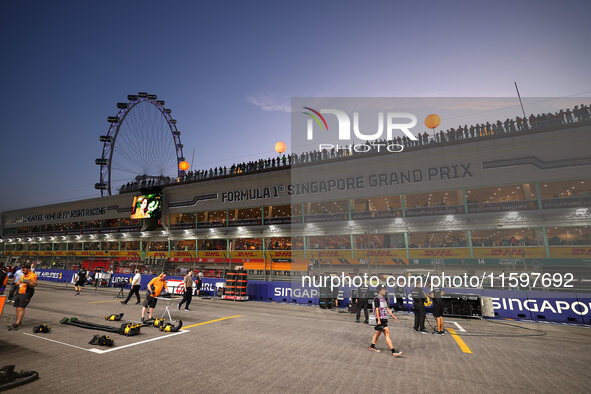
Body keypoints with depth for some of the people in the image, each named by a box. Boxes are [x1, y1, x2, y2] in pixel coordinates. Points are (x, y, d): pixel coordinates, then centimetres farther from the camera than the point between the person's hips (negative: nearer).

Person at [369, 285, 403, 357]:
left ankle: (372, 346, 29)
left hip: (384, 319, 9)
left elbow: (387, 308, 19)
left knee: (378, 333, 17)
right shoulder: (377, 299, -14)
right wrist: (379, 320, -20)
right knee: (387, 334, -8)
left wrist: (393, 316, 14)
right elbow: (377, 310, -17)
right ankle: (393, 352, -5)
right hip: (380, 319, -9)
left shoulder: (384, 299, 14)